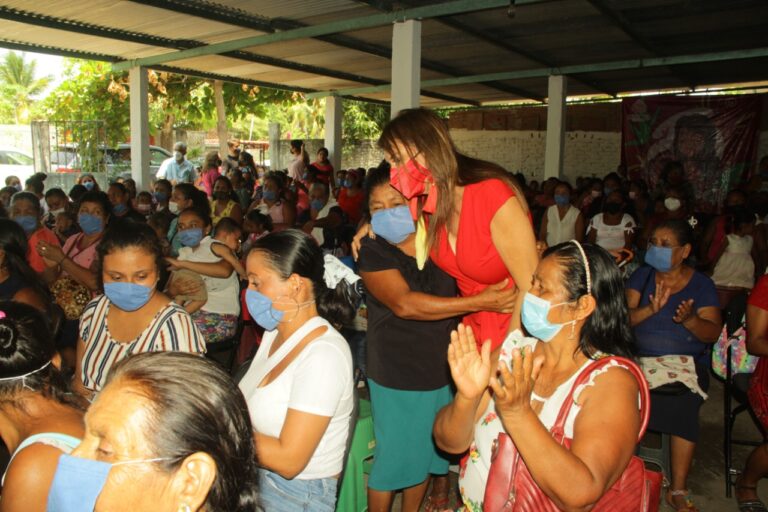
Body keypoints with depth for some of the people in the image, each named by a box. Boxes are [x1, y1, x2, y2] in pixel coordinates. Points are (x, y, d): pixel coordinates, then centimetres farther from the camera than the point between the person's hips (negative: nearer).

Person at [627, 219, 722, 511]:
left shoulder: (701, 284, 5)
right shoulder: (642, 276, 8)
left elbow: (713, 333, -2)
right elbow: (622, 318, -3)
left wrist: (689, 320, -23)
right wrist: (651, 309, -22)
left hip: (687, 363, -1)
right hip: (640, 358, 1)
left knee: (683, 405, -31)